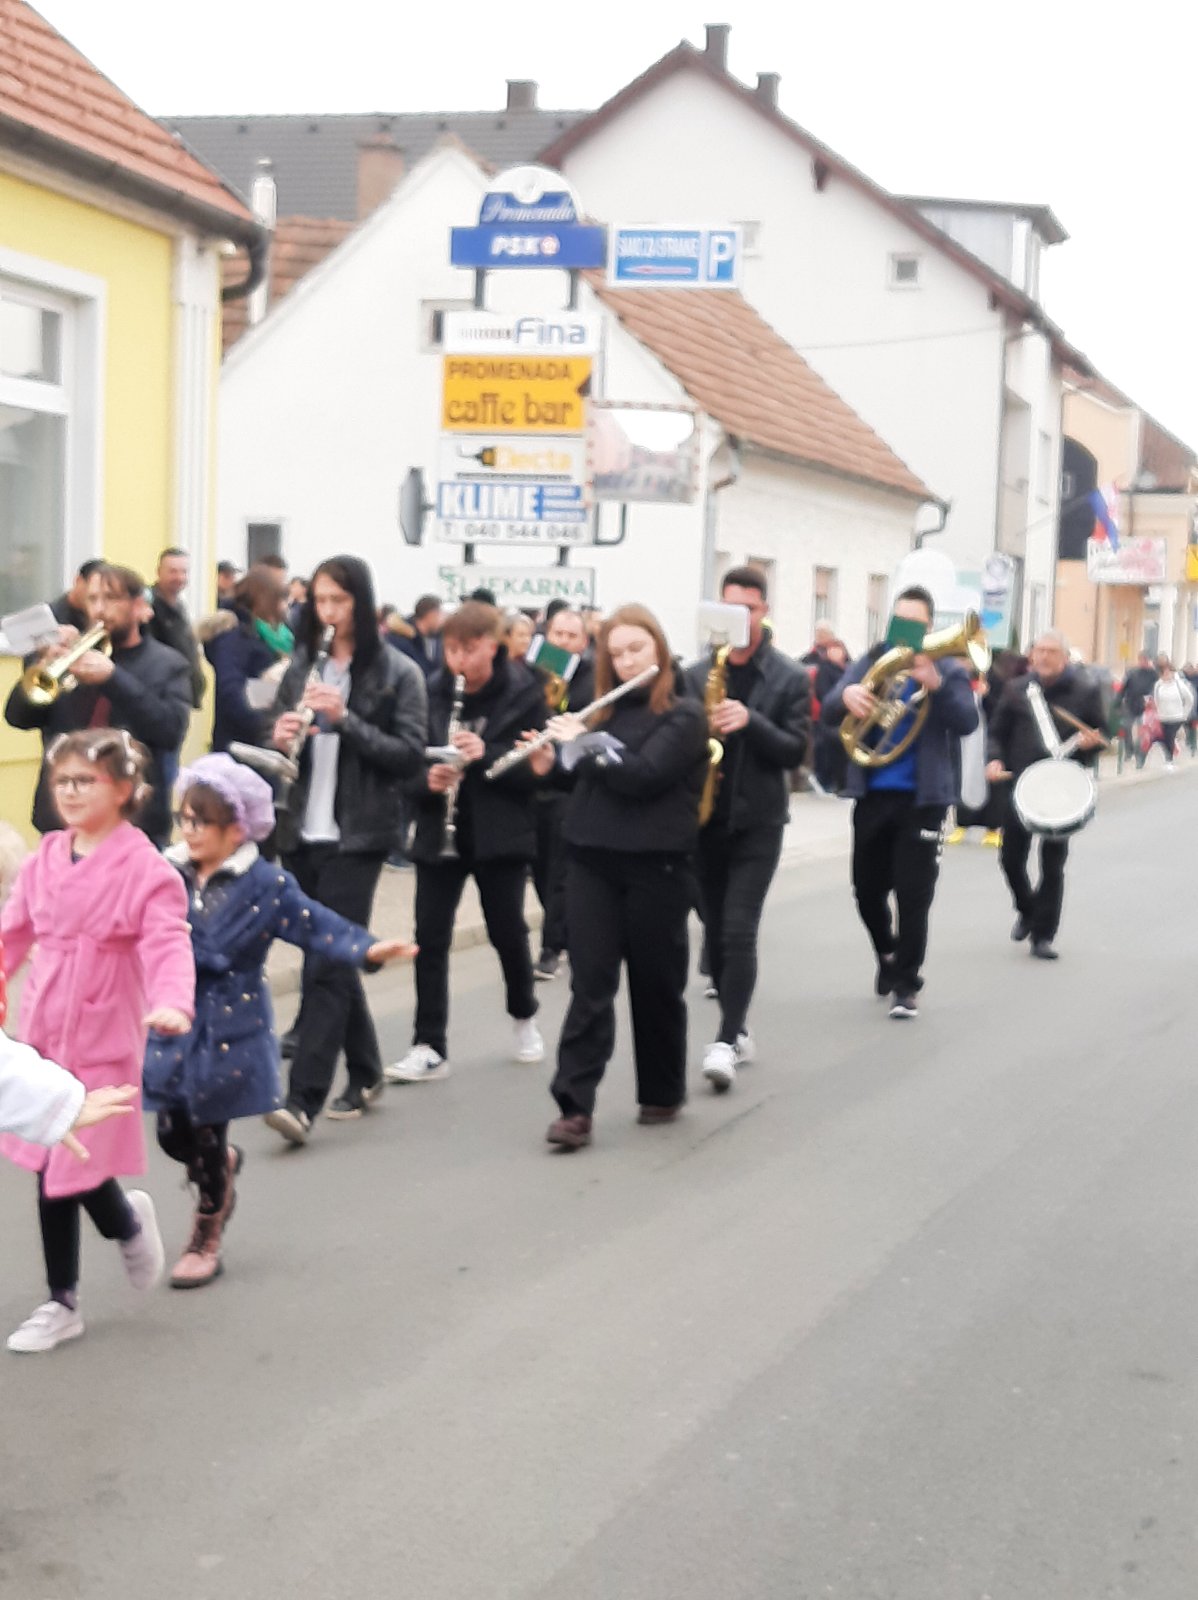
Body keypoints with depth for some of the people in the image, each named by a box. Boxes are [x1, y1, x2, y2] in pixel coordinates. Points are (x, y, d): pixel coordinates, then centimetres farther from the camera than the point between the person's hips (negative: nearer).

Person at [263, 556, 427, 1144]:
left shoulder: (397, 673, -4)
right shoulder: (302, 665, 11)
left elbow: (410, 755, -10)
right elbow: (277, 740, 13)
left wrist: (344, 719, -21)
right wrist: (281, 738, -11)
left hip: (356, 836, -6)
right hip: (302, 832, 6)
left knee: (326, 963, -11)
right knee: (330, 958, 13)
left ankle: (303, 1101, -14)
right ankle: (364, 1072, 29)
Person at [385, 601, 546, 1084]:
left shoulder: (522, 693, -6)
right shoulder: (431, 693, -1)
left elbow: (537, 765, -10)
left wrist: (486, 754, -25)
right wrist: (427, 779, -18)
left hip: (501, 832, -2)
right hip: (438, 833, 2)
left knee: (508, 931, 9)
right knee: (430, 936, -2)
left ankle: (524, 1017, 35)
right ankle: (429, 1045, 2)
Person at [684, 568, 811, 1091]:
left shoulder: (790, 678, -2)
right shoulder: (696, 674, 6)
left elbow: (796, 751, -8)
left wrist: (750, 722, -22)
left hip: (758, 820, -4)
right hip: (705, 818, 4)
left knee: (738, 931, -13)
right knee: (715, 932, 9)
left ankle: (726, 1041, -14)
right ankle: (737, 1031, 21)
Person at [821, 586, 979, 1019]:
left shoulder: (948, 669, -1)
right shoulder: (870, 662, 6)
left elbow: (967, 722, -15)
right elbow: (828, 712, -2)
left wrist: (935, 684, -31)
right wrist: (846, 694, -26)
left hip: (922, 799, -3)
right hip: (872, 795, 3)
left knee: (913, 895, -4)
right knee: (867, 891, 12)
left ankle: (906, 984, 7)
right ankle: (888, 957, 38)